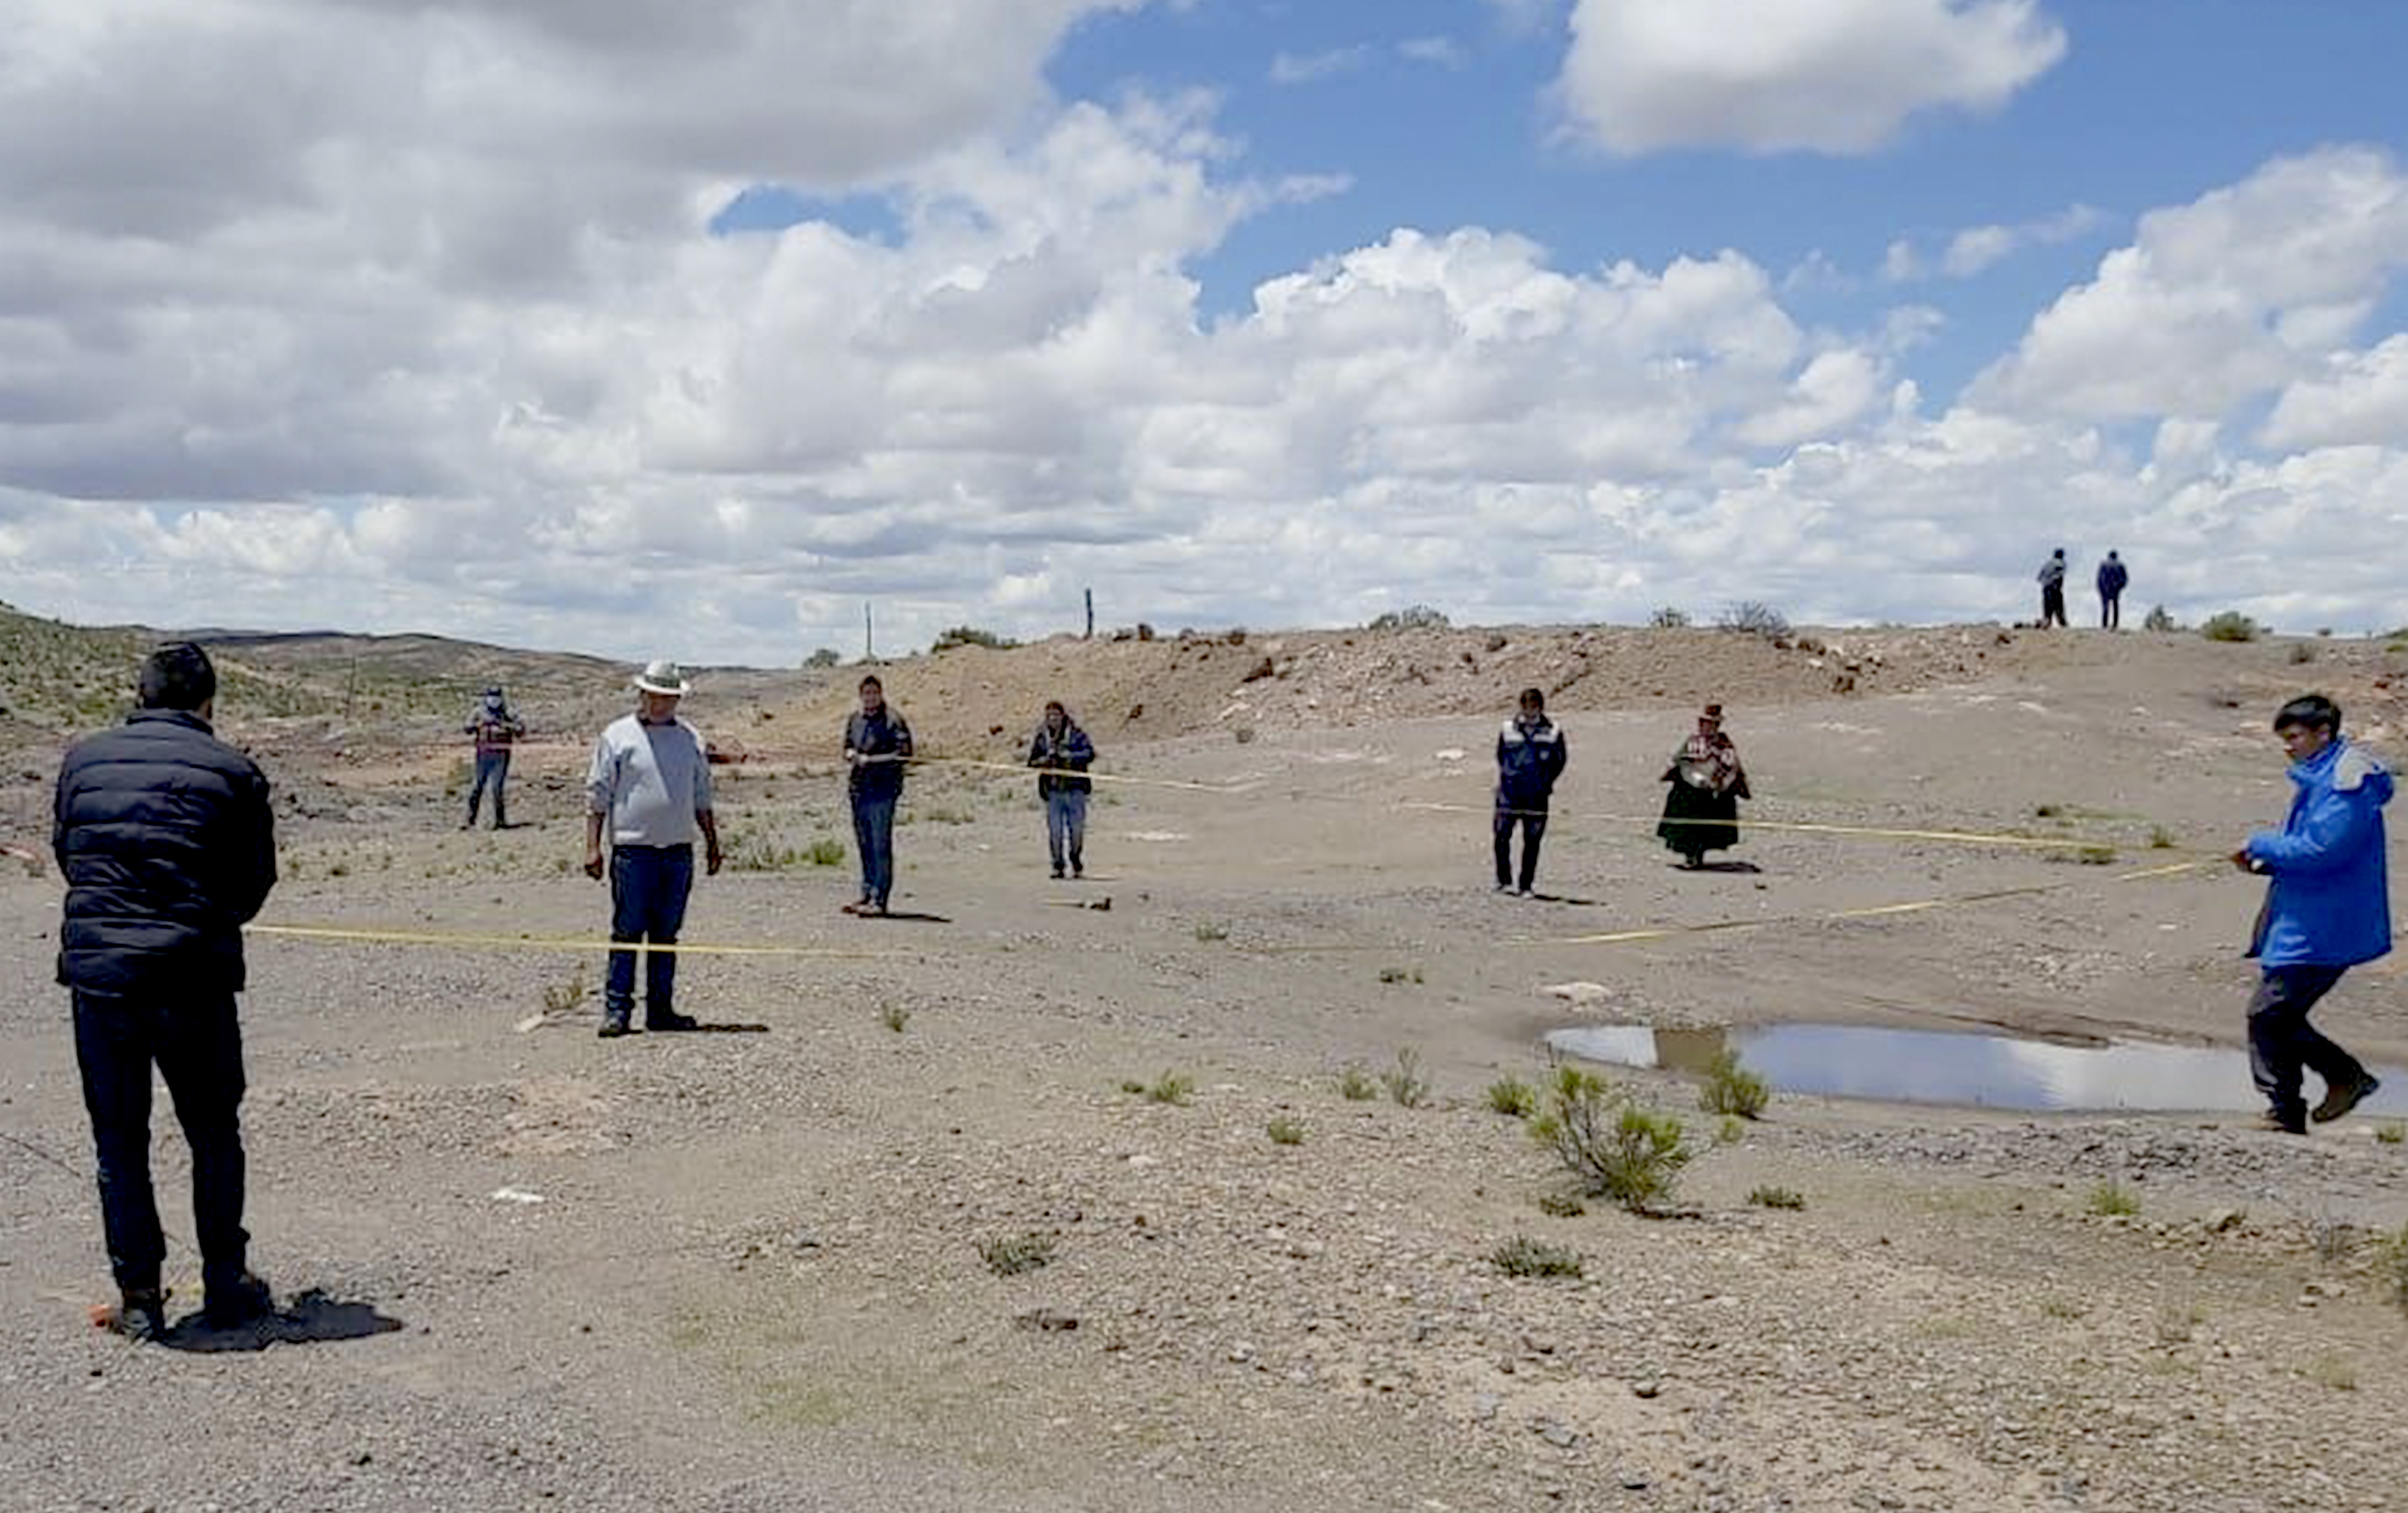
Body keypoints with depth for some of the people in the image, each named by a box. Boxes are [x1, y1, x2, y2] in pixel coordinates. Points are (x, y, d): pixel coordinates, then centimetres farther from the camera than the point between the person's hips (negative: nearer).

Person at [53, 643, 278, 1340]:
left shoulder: (84, 759, 5)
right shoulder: (234, 773, -2)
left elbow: (66, 854, 15)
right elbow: (255, 883, 4)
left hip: (97, 970, 2)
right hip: (194, 979, -2)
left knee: (119, 1141, 11)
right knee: (214, 1135, 14)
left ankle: (139, 1297, 14)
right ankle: (226, 1284, 19)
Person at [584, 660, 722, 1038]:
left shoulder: (691, 739, 13)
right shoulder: (618, 736, 1)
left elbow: (702, 797, 20)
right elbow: (598, 795, 0)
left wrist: (712, 842, 17)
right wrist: (593, 846, -7)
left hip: (679, 851, 4)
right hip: (633, 850, -4)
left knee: (667, 934, 8)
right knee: (627, 932, -3)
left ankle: (660, 1008, 14)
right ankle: (616, 1009, 2)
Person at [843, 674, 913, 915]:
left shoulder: (892, 721, -6)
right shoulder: (855, 720, 13)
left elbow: (904, 753, -12)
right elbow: (848, 747, 22)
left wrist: (871, 760, -12)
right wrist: (853, 755, -2)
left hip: (883, 788, -7)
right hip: (859, 787, 7)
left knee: (881, 845, -9)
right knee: (864, 843, 11)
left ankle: (880, 899, -9)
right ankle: (867, 893, 18)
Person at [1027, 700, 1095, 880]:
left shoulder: (1076, 734, 1)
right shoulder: (1042, 737, 8)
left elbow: (1090, 753, -8)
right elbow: (1032, 760, 10)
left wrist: (1070, 756, -20)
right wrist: (1044, 760, -11)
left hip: (1075, 786, -1)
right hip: (1053, 789, 2)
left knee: (1077, 828, -2)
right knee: (1055, 829, -3)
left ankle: (1077, 861, 16)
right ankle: (1058, 864, 7)